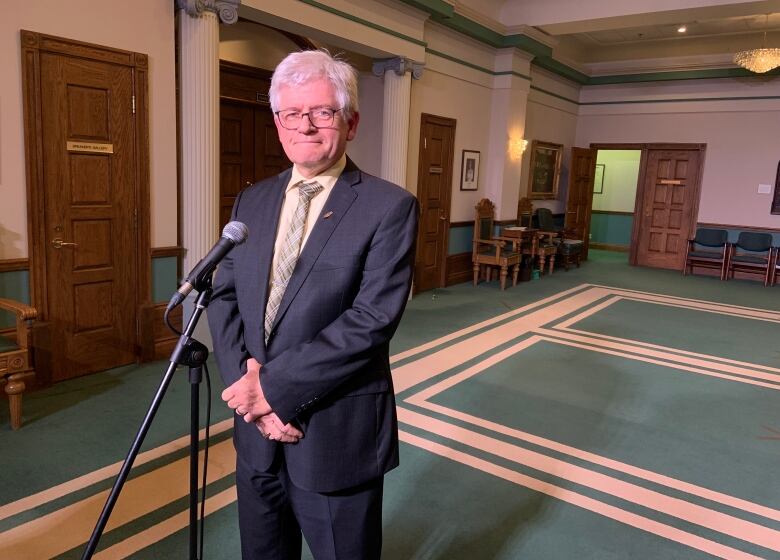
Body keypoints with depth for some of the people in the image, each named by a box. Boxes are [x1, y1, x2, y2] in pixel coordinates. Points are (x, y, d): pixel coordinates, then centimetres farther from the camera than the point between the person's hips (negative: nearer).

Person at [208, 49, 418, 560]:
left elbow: (372, 319, -20)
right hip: (256, 428, 6)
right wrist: (243, 380, -11)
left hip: (337, 433, -5)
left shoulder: (389, 206, -12)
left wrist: (275, 386, -18)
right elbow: (224, 297, 5)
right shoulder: (253, 201, 7)